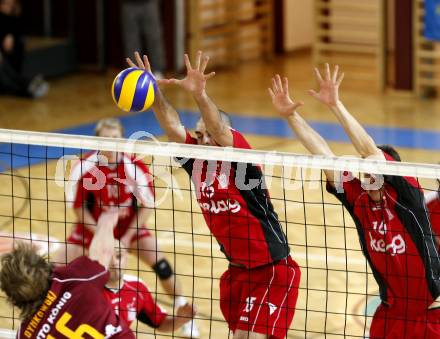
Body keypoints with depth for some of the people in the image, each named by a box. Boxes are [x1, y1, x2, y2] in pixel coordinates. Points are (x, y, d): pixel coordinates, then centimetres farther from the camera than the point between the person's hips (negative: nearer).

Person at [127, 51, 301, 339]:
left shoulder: (240, 159, -16)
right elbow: (172, 126, -11)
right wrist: (153, 92, -28)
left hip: (273, 269, -7)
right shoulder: (197, 161, -1)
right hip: (238, 270, 7)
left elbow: (220, 130, -34)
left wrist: (200, 95, -51)